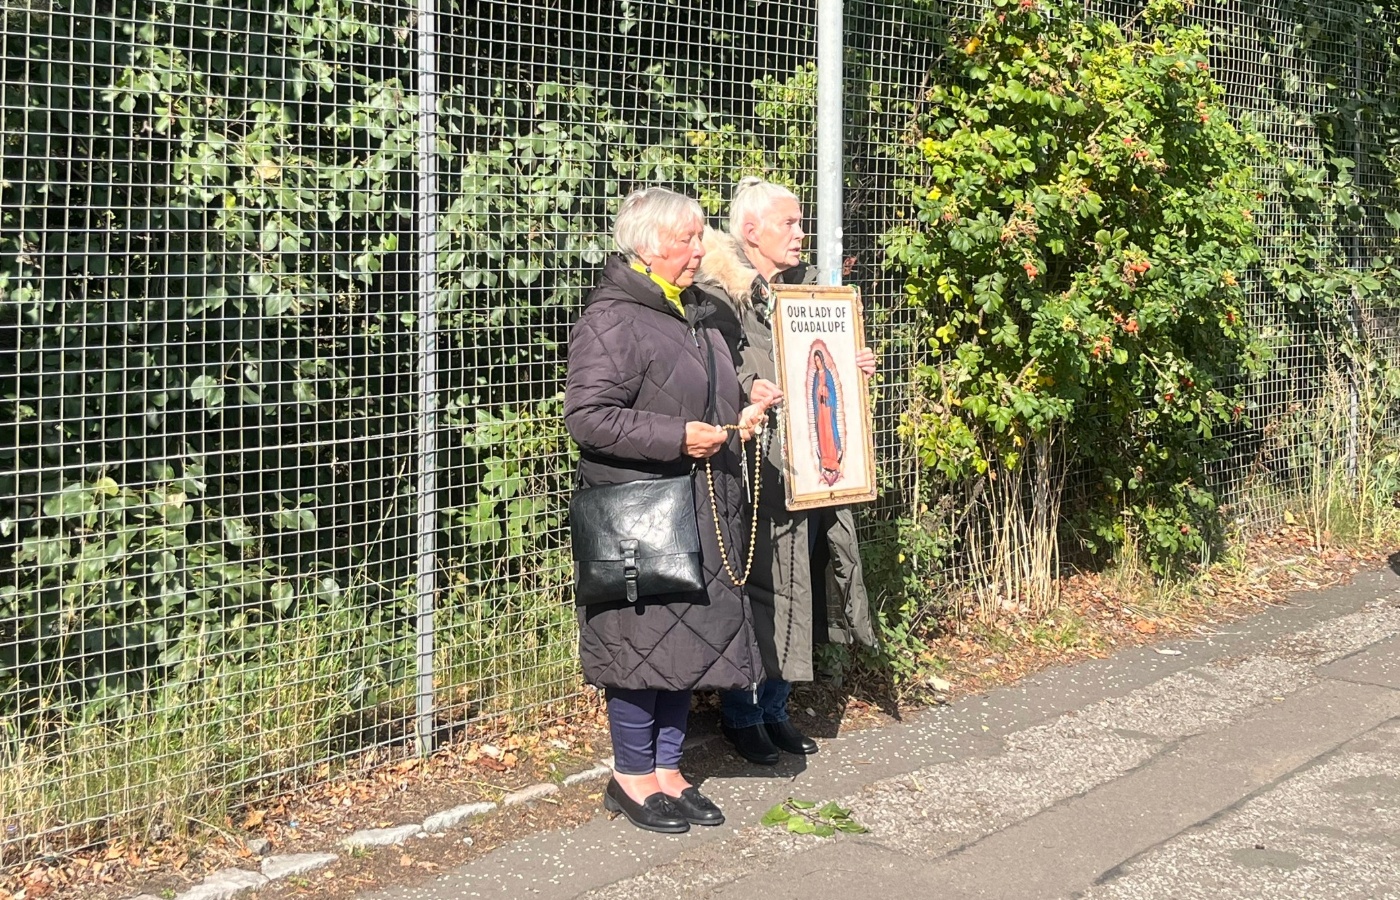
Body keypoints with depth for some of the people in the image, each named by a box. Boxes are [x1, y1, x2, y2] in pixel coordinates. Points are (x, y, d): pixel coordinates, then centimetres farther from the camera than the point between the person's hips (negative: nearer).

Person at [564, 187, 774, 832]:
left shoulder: (695, 313, 16)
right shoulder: (611, 319, -14)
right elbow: (587, 416, -21)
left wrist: (740, 417, 10)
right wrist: (678, 437, -22)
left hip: (703, 513, 9)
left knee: (694, 637, 12)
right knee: (644, 640, -2)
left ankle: (667, 768, 24)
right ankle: (631, 777, 12)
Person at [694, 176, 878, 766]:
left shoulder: (804, 284, 15)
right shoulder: (718, 291, -8)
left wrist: (853, 364, 6)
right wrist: (748, 391, -33)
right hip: (752, 467, -7)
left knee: (793, 586, 12)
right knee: (754, 582, -3)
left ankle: (774, 708, 25)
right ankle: (740, 714, 12)